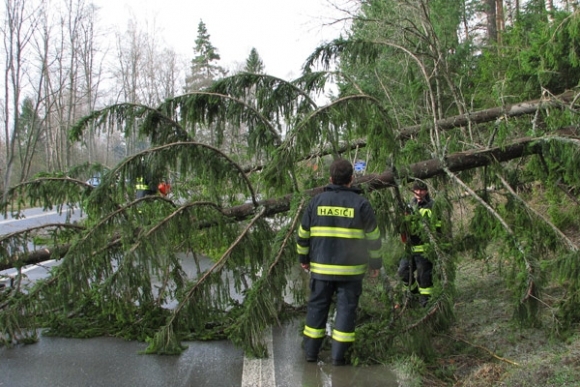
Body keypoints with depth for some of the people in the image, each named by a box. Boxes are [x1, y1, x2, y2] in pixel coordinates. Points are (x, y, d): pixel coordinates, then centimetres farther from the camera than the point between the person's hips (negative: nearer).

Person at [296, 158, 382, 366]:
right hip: (351, 269, -2)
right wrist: (375, 263, 9)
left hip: (321, 267, 2)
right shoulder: (361, 204, -4)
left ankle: (311, 351, 15)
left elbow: (303, 233, 6)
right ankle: (338, 355, 5)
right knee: (346, 308, 4)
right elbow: (373, 237, -1)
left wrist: (303, 257, 18)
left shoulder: (317, 201, 2)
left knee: (317, 306, 11)